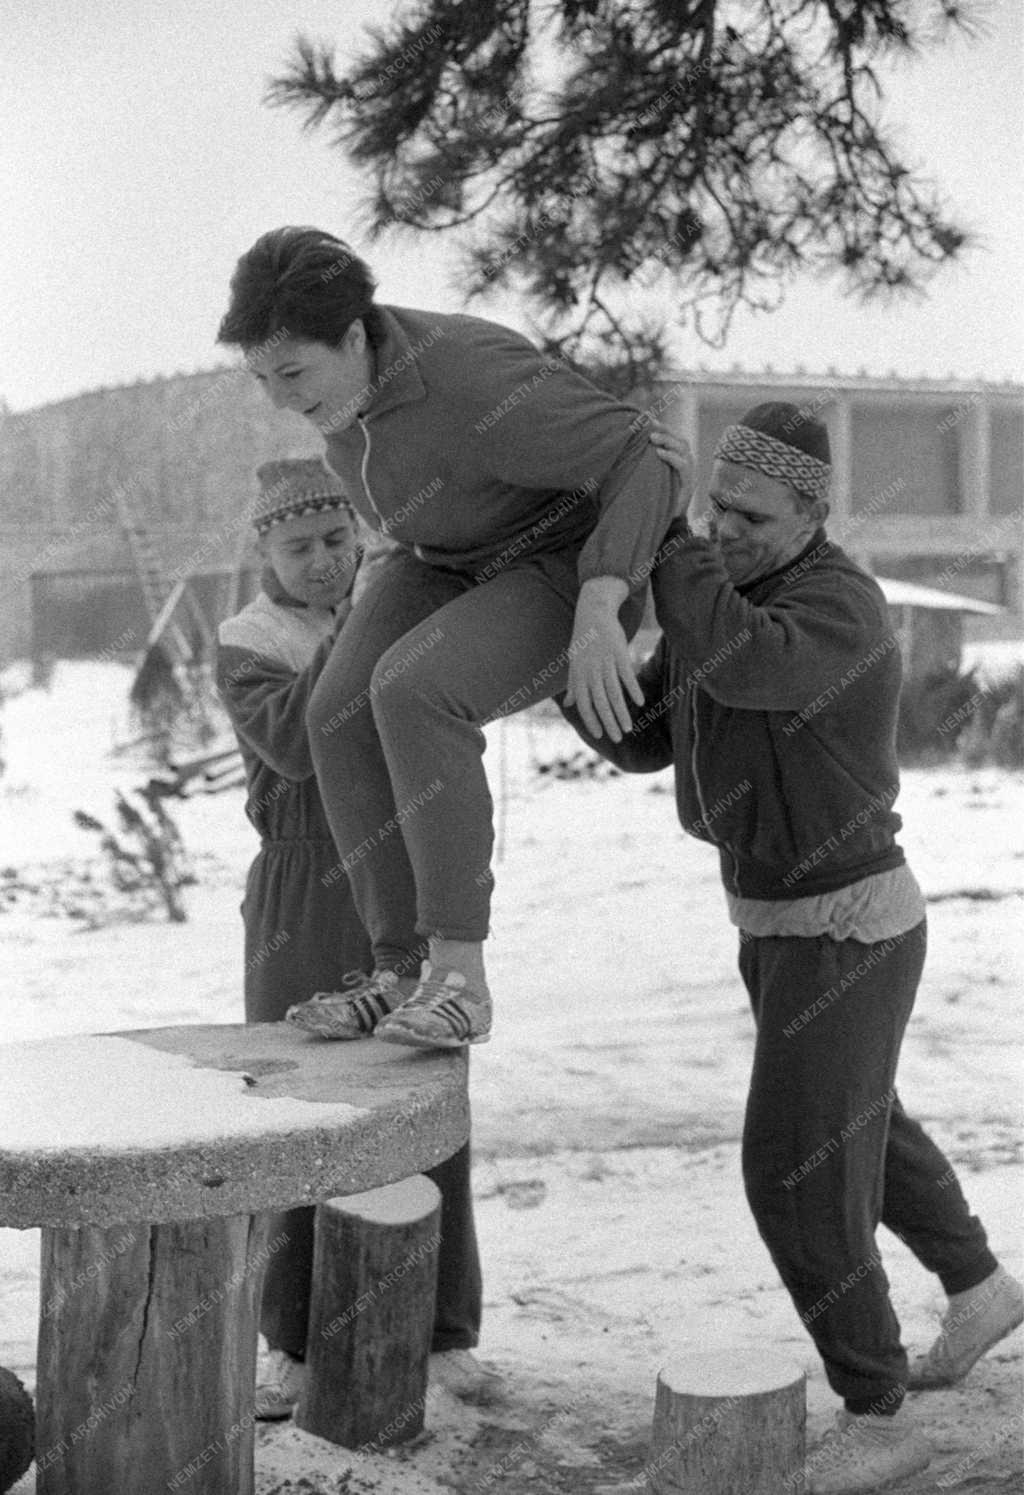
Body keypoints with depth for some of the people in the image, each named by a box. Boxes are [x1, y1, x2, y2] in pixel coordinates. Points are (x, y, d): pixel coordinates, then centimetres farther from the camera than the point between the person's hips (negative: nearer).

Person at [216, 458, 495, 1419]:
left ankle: (444, 1334, 16)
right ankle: (295, 1345, 14)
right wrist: (356, 624, -23)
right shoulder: (243, 650, -2)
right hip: (303, 903, -2)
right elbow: (296, 744, -19)